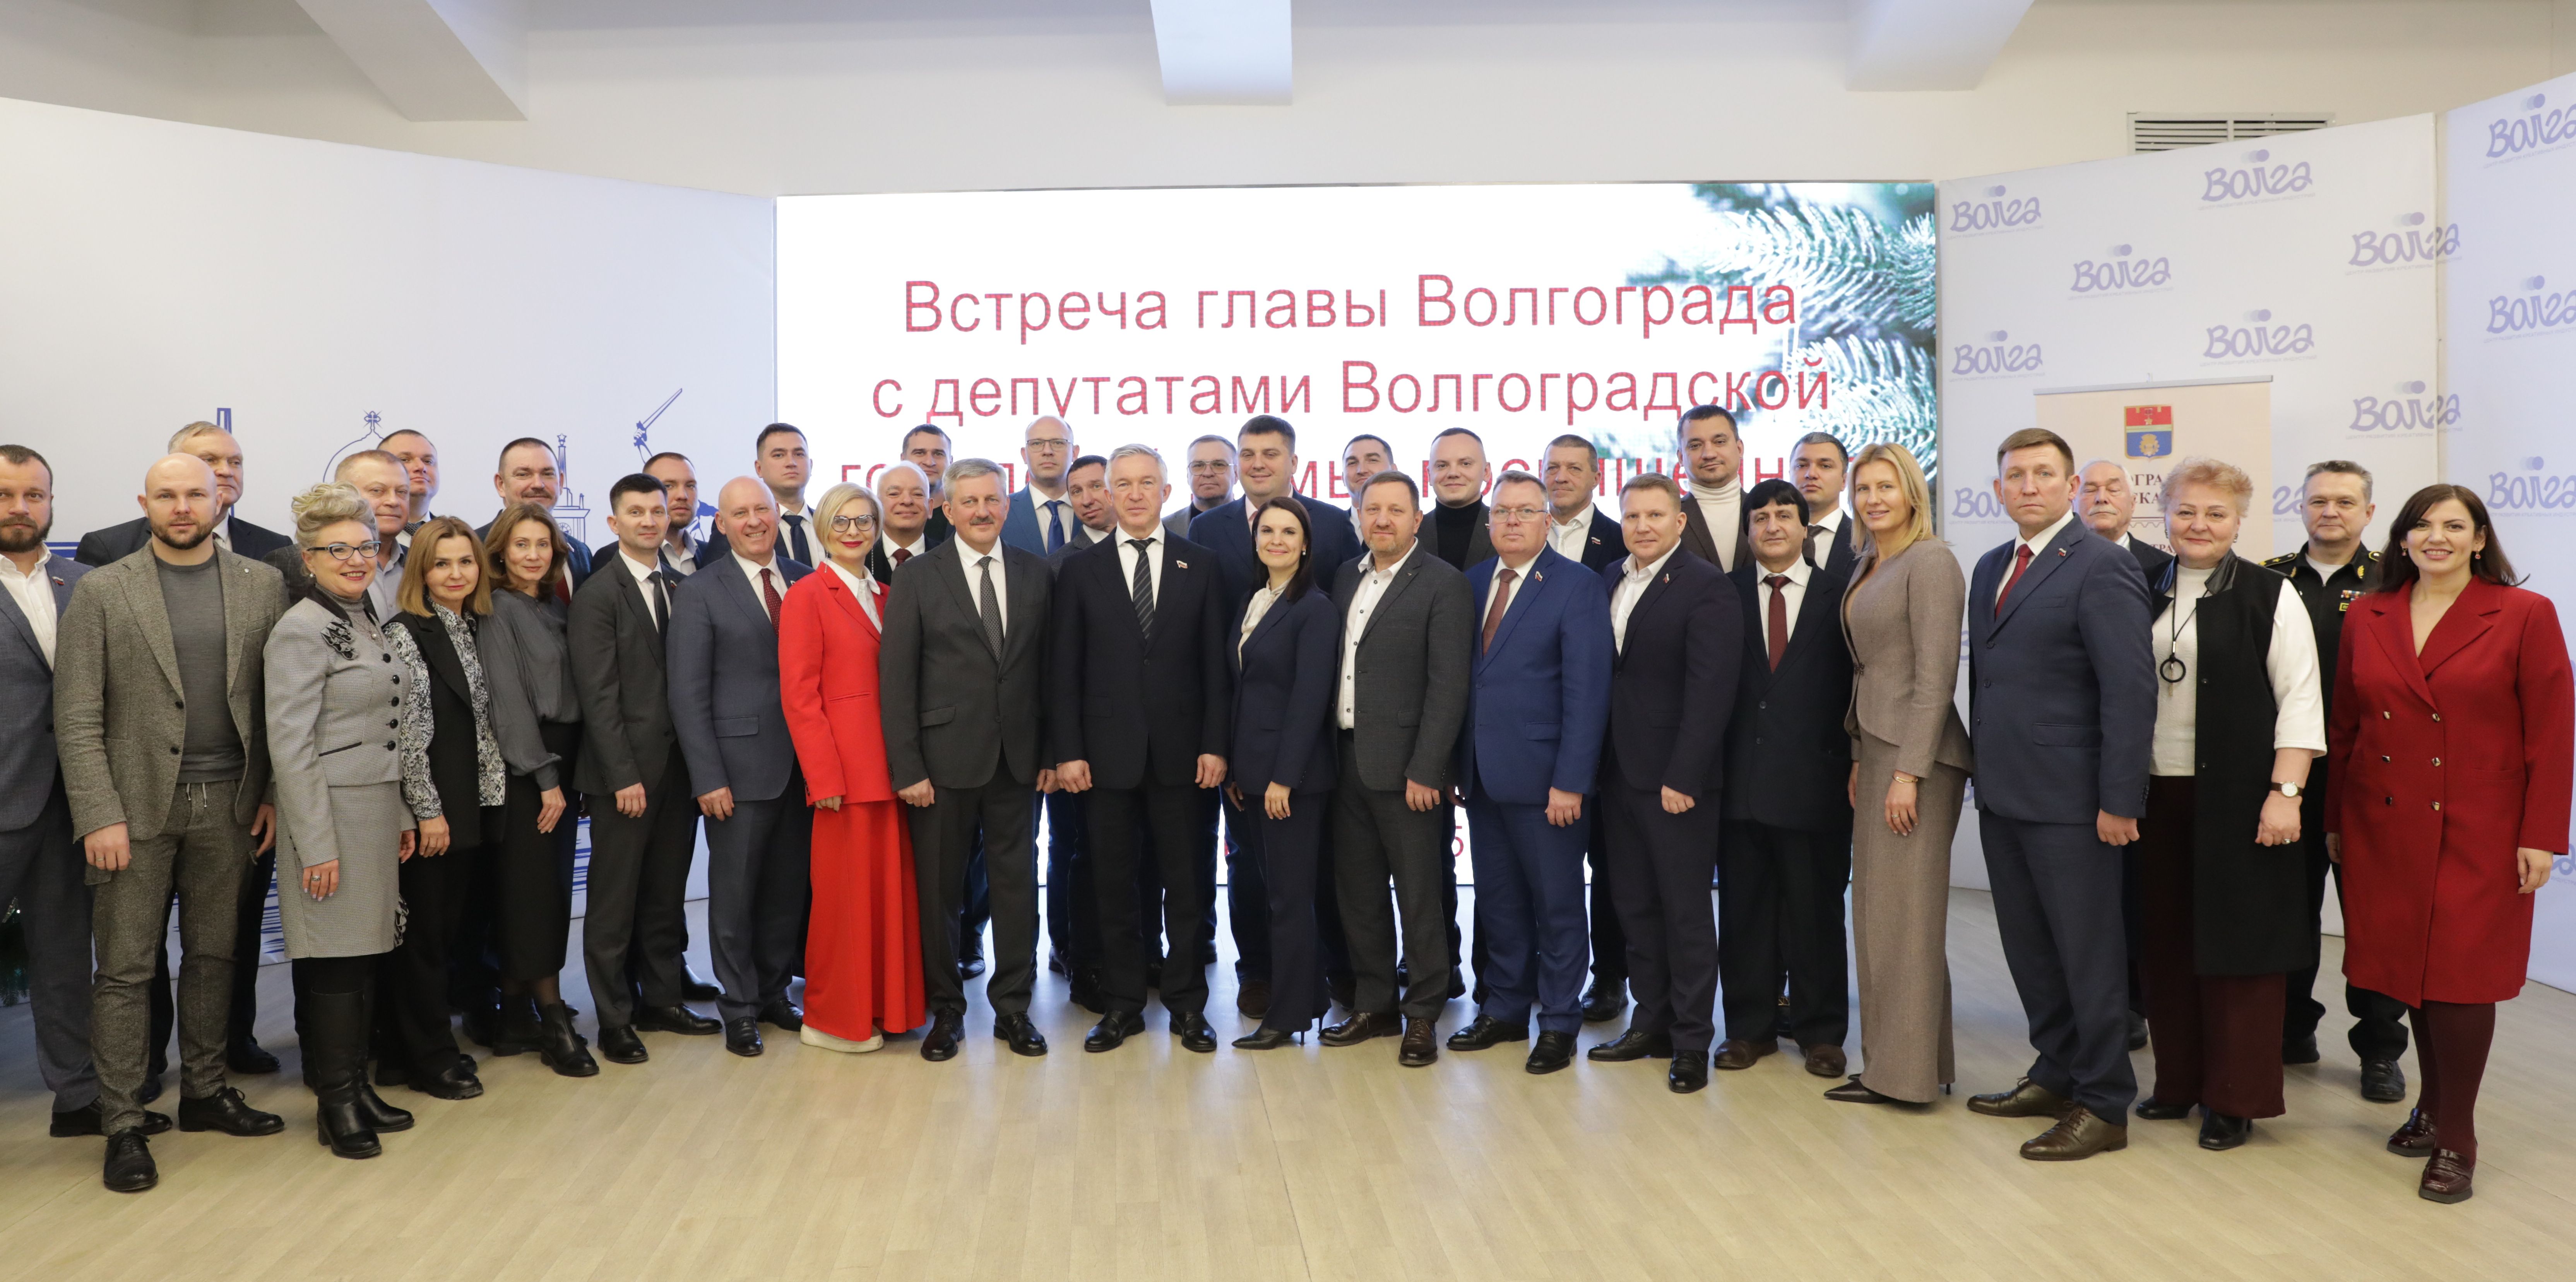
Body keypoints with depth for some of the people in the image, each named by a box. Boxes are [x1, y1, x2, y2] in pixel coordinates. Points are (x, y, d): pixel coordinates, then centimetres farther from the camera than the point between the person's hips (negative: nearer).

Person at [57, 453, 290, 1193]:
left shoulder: (262, 585, 5)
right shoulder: (102, 591, -1)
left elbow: (281, 700, 6)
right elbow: (77, 717, -4)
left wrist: (275, 793, 0)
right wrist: (99, 816, -11)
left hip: (229, 802, 2)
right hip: (139, 802, -2)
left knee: (213, 955, 12)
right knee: (126, 968, 2)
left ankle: (204, 1092, 25)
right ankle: (123, 1125, 9)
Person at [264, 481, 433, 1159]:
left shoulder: (373, 623, 12)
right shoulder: (302, 631, -12)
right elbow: (290, 746, -16)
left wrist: (404, 815, 16)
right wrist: (316, 846, -18)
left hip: (380, 812, 8)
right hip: (331, 813, -8)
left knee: (365, 952, 12)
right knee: (334, 958, -1)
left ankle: (357, 1086, 21)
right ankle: (335, 1103, 9)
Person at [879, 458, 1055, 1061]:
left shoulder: (1036, 574, 7)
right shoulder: (917, 579, -2)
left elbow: (1047, 669, 9)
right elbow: (896, 679, -5)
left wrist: (1051, 752, 4)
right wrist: (907, 768, -10)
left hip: (1017, 758, 2)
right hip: (946, 758, -2)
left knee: (1016, 884, 6)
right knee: (940, 890, 6)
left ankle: (1013, 1007, 19)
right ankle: (946, 1010, 20)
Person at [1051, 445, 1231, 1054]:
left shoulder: (1200, 566, 5)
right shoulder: (1082, 571, 5)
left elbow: (1215, 664, 3)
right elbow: (1064, 671, 2)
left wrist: (1215, 745, -4)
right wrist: (1067, 751, -5)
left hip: (1179, 753, 0)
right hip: (1107, 753, 0)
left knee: (1185, 883, 6)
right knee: (1114, 885, 7)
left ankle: (1187, 1003, 18)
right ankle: (1122, 1004, 18)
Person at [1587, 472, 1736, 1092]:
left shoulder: (1705, 586, -9)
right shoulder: (1609, 581, 11)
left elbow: (1711, 691, -14)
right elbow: (1598, 674, 11)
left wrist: (1683, 777, -18)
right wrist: (1595, 762, 5)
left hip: (1676, 777, -6)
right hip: (1619, 773, 7)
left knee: (1686, 912, 2)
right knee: (1635, 905, 13)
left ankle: (1691, 1041, 11)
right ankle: (1651, 1023, 24)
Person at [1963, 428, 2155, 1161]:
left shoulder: (2101, 569, -11)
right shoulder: (1992, 570, 14)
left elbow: (2131, 689, -16)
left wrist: (2119, 801, -19)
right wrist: (1985, 773, 12)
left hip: (2069, 800, -8)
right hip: (2002, 796, 8)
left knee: (2089, 953, 2)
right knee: (2029, 948, 16)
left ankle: (2104, 1106, 13)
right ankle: (2056, 1076, 30)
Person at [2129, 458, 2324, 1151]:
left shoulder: (2270, 596, -3)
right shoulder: (2145, 595, 10)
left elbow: (2299, 701, -7)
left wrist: (2284, 793, -15)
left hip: (2237, 800, -4)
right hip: (2157, 796, 4)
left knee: (2237, 941, 2)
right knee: (2168, 942, 10)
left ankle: (2235, 1099, 12)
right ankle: (2178, 1080, 23)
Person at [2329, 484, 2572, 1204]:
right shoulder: (2367, 617, 7)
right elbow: (2344, 726, 10)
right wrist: (2334, 820, 8)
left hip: (2475, 834, -3)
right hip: (2382, 829, 3)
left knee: (2458, 977, -2)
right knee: (2409, 969, 8)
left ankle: (2455, 1140, 9)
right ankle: (2433, 1108, 25)